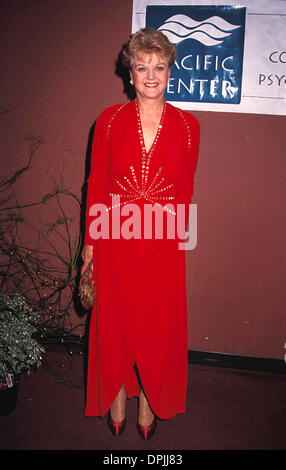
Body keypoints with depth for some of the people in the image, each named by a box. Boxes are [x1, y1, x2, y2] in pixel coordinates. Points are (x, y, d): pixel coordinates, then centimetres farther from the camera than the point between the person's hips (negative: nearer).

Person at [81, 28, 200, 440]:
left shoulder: (187, 125, -1)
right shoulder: (110, 120, -2)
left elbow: (186, 190, 5)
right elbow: (96, 183, 1)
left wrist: (180, 237, 6)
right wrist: (90, 242, 2)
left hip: (162, 244, 0)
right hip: (116, 241, 0)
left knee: (158, 326, 12)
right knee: (114, 322, 13)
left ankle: (150, 402, 36)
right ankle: (116, 397, 39)